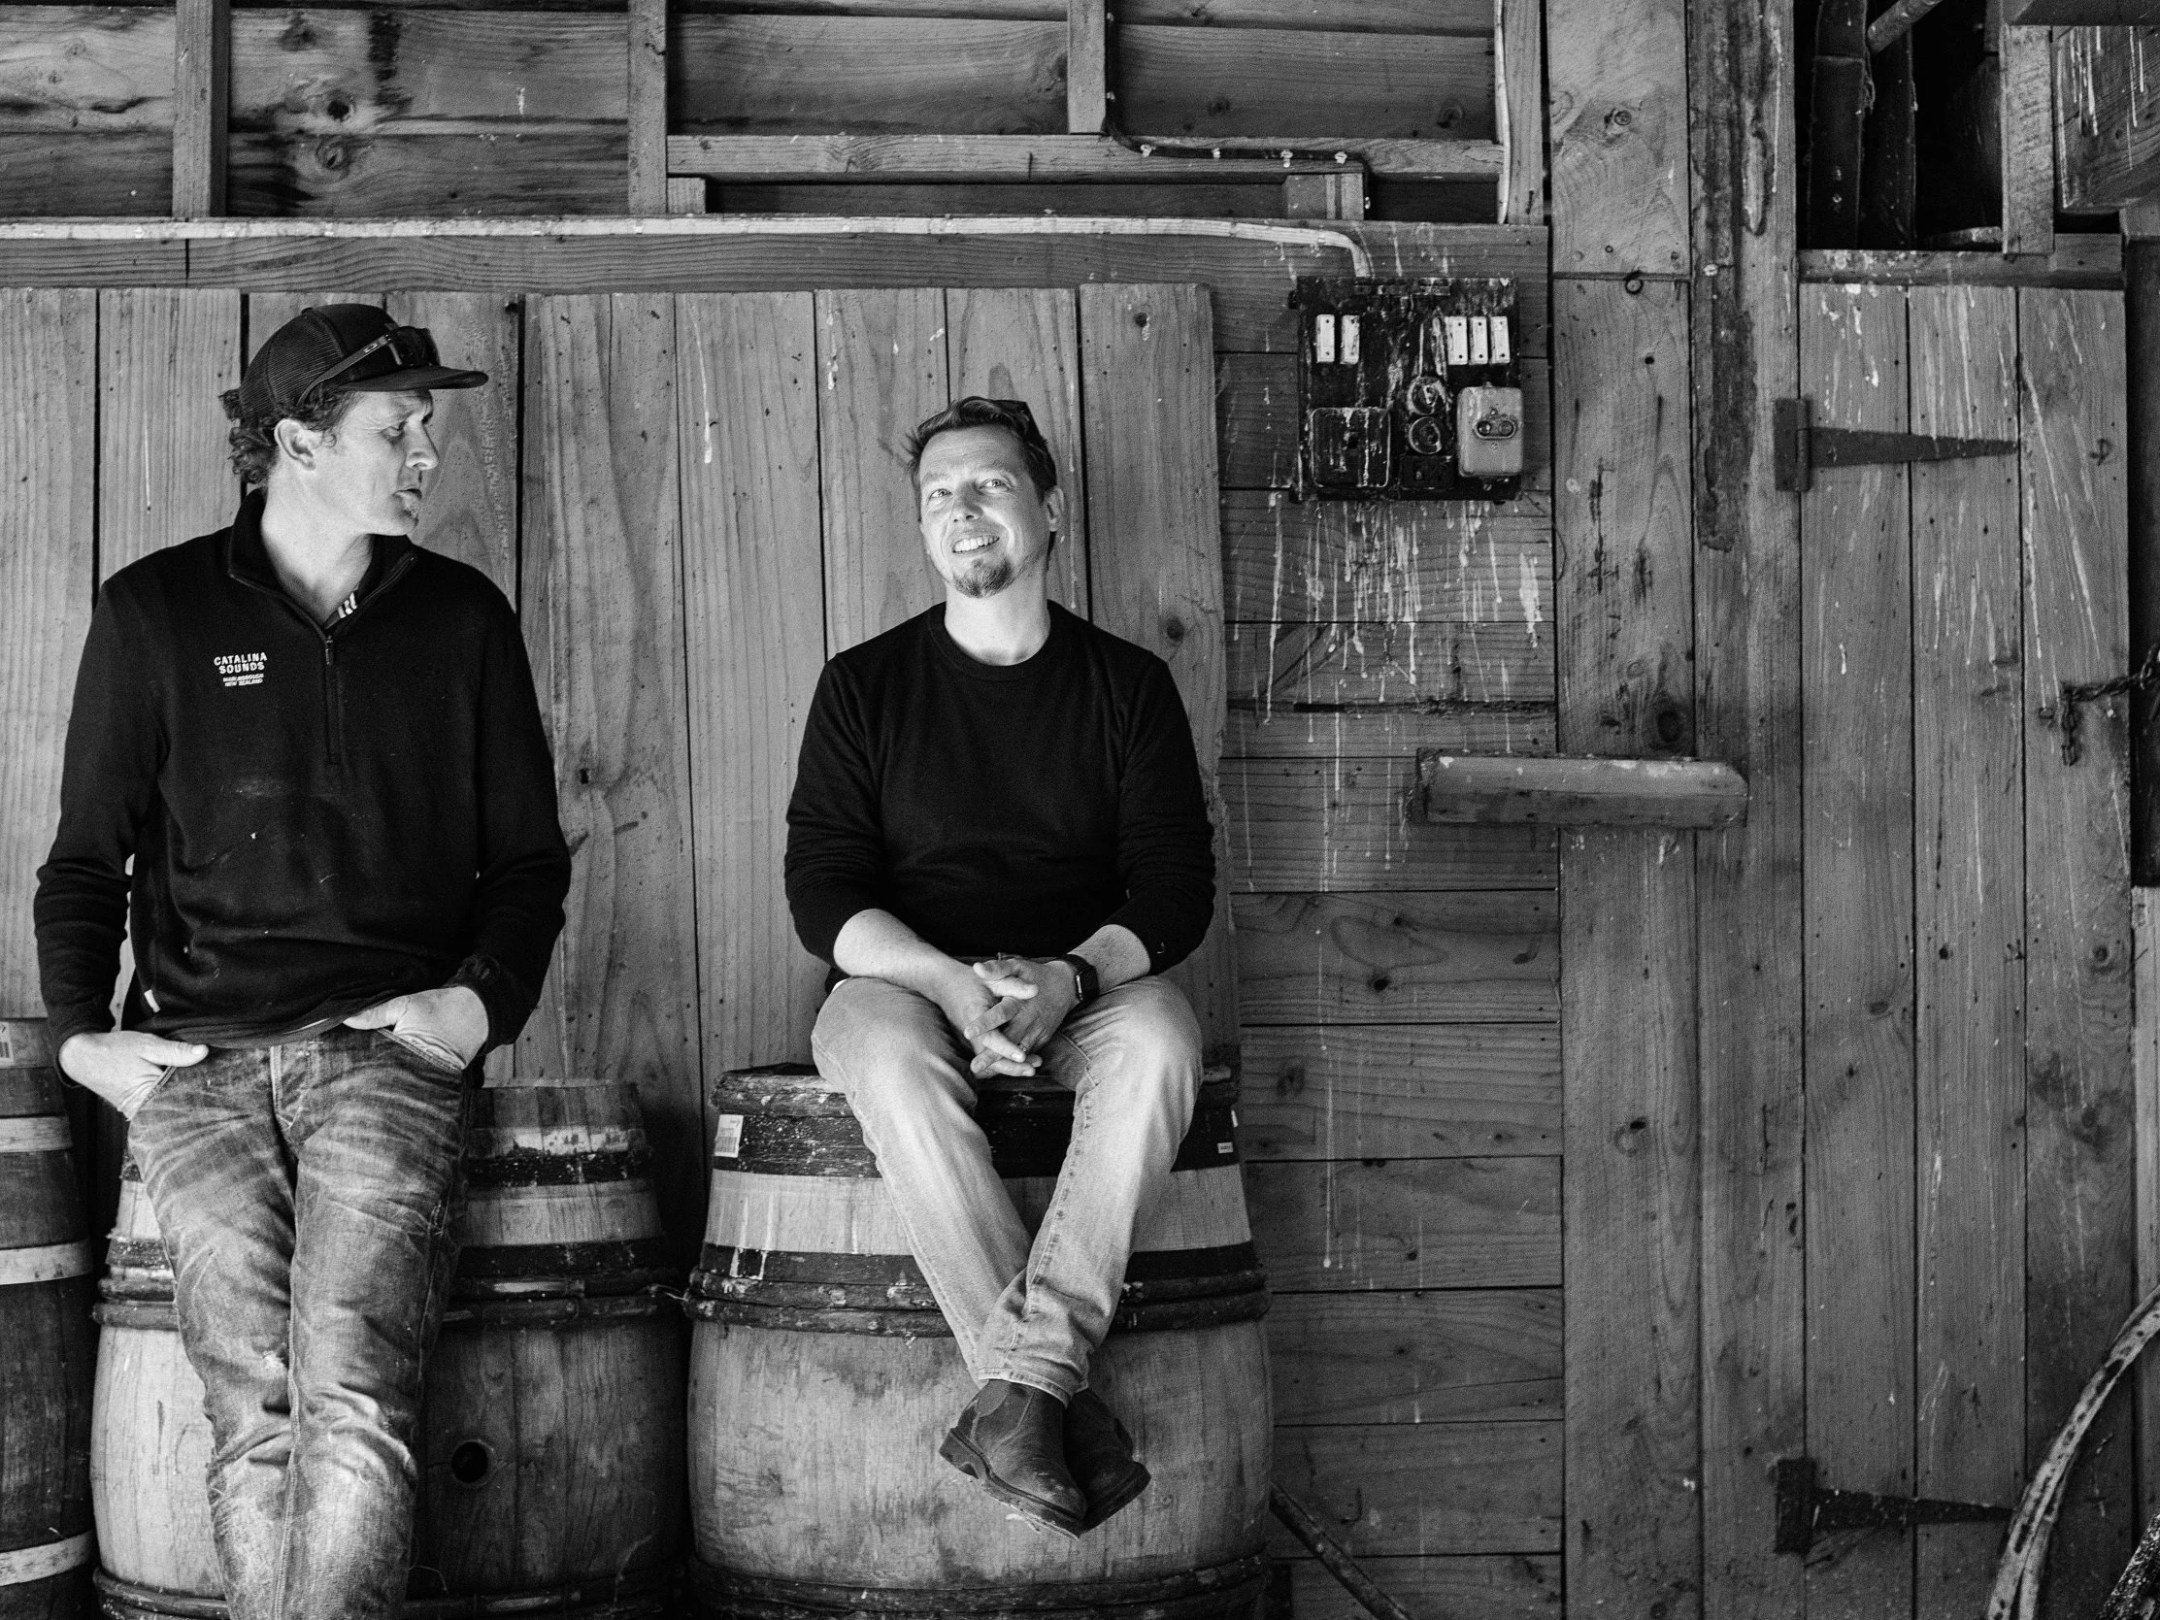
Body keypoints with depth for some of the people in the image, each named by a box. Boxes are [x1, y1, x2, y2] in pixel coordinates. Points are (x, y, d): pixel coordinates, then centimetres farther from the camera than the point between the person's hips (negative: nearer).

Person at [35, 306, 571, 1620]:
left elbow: (529, 858, 16)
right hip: (196, 1054, 0)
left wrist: (485, 998, 0)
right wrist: (81, 1030, 2)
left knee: (351, 1389, -20)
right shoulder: (156, 612, 10)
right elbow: (86, 858, 15)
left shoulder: (461, 618, 13)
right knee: (253, 1404, -12)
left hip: (387, 1039, 0)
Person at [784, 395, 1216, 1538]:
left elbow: (1176, 886, 1)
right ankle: (1059, 1406, -36)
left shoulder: (1126, 684, 8)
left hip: (1085, 985, 0)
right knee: (890, 1056, -36)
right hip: (907, 979, 0)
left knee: (1158, 1036, -34)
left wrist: (1071, 975, -21)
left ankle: (1022, 1382, -39)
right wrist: (949, 980, -21)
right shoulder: (866, 685, 7)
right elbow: (822, 891, -1)